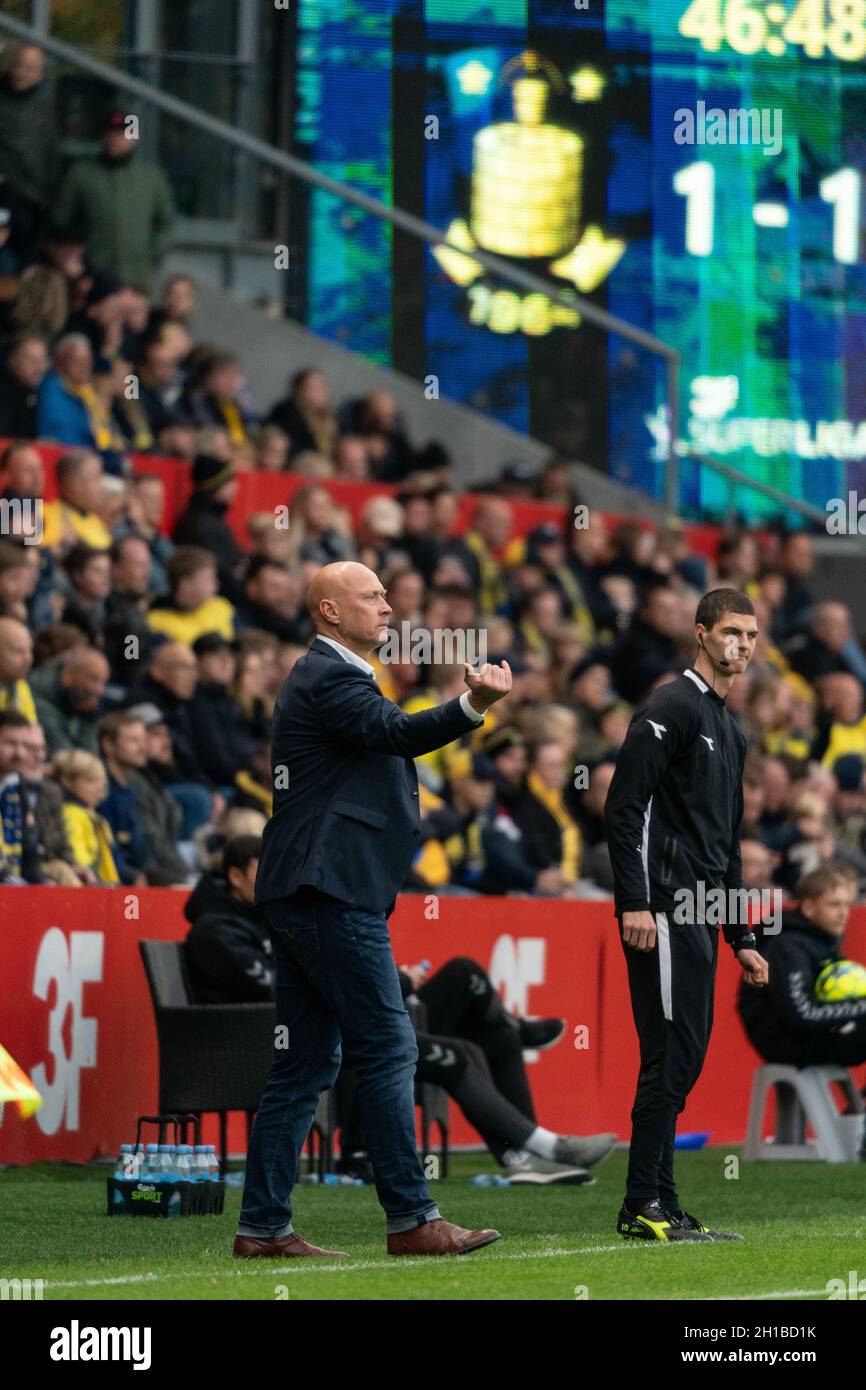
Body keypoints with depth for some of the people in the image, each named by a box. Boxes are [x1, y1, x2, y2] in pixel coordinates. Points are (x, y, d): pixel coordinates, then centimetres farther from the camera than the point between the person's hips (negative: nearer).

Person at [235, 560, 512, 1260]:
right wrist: (472, 704, -42)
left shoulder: (325, 676, 23)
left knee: (307, 1063, 9)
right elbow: (393, 731, -29)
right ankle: (412, 1220, -7)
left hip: (304, 895, 11)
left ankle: (263, 1227, 8)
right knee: (388, 1050, -8)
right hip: (332, 893, -11)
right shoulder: (329, 677, -11)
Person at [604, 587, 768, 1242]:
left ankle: (656, 1208, 10)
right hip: (664, 909, -9)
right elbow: (624, 807, -14)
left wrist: (741, 936, 24)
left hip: (701, 917, 9)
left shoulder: (731, 732, 22)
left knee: (684, 1057, 8)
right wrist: (634, 903, -22)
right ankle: (646, 1205, -11)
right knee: (672, 1053, -12)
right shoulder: (670, 709, -6)